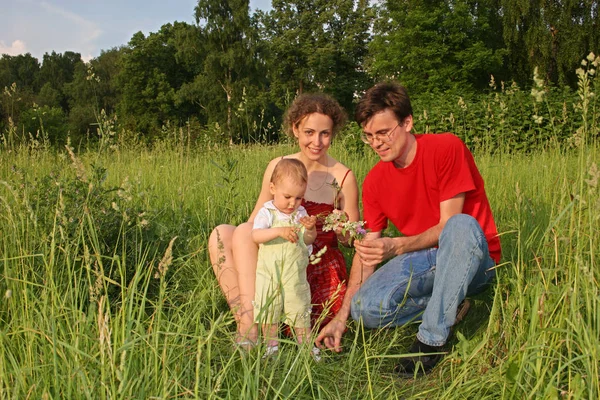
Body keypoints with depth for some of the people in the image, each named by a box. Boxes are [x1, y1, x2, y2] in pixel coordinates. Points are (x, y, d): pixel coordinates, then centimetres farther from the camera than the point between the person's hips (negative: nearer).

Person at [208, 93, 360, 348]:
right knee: (221, 233, -20)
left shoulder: (343, 178, -4)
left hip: (321, 273, -5)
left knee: (243, 233, -25)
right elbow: (254, 221, 8)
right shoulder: (278, 167, 5)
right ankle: (247, 325, -27)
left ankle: (249, 329, -25)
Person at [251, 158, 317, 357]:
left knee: (300, 307, 7)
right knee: (269, 308, 7)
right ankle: (271, 344, 22)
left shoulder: (300, 213, 2)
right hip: (269, 272, -2)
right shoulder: (267, 212, -7)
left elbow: (308, 240, 0)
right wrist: (279, 231, -35)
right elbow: (255, 235, -22)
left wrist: (310, 229, -21)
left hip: (295, 273, 2)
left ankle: (306, 343, 21)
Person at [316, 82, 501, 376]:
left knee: (462, 225, -39)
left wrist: (396, 247, -34)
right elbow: (367, 249, -1)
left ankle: (432, 339, -26)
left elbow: (449, 226, -18)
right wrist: (342, 316, -9)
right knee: (365, 308, -23)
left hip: (473, 261, -3)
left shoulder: (446, 148, -15)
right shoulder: (374, 181, 0)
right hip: (423, 263, 4)